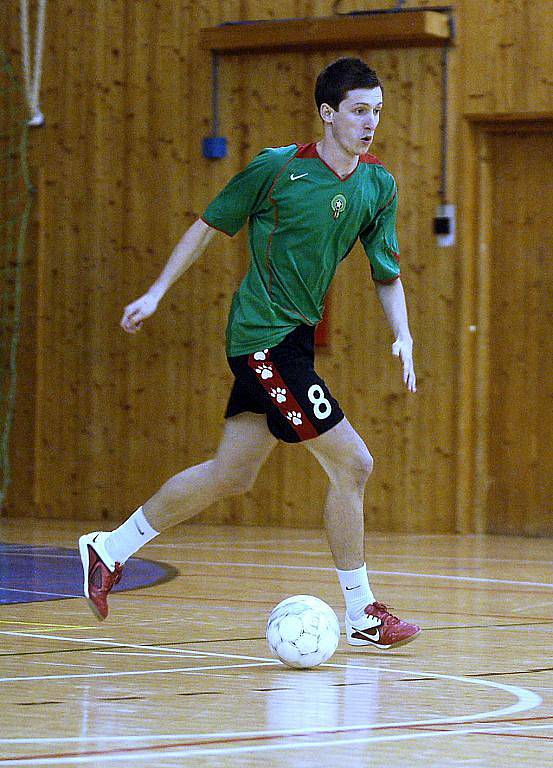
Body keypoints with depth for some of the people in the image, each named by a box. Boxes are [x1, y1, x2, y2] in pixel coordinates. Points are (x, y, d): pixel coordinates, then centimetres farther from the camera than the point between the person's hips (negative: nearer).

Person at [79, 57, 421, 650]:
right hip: (264, 336, -7)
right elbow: (211, 224, 0)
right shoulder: (279, 167, -11)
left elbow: (386, 273, 12)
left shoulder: (379, 186, 5)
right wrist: (156, 292, 0)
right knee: (352, 463, -11)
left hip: (293, 340, 7)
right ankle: (361, 613, 1)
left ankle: (110, 550, 27)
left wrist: (403, 337, -4)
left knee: (230, 475, 13)